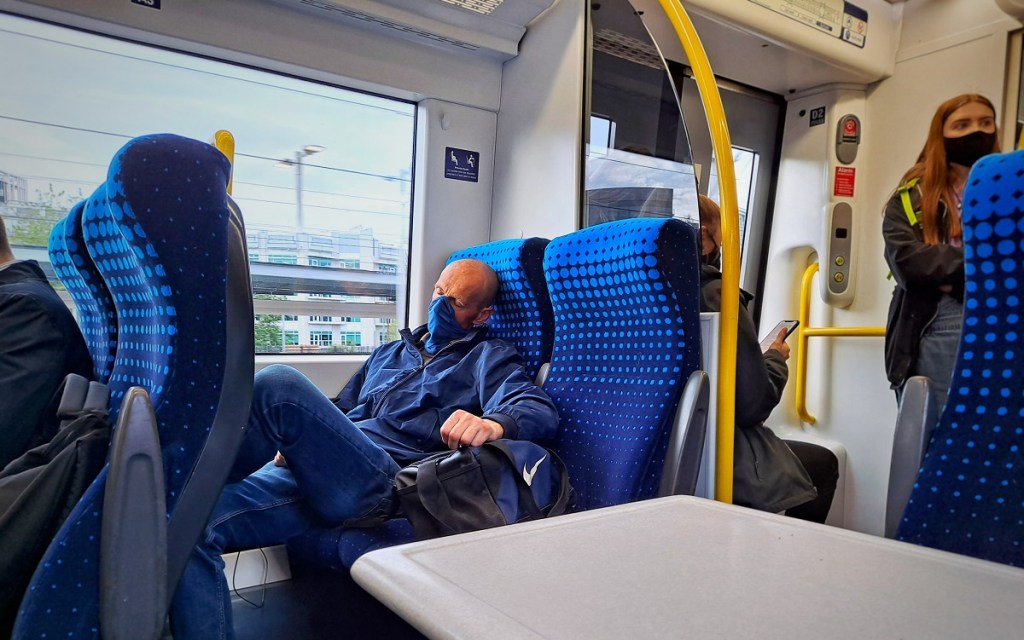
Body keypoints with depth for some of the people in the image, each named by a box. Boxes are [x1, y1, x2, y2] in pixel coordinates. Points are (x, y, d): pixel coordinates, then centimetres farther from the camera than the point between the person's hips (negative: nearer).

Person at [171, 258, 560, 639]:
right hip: (321, 475, 7)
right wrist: (296, 442, 13)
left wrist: (493, 424, -29)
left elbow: (541, 411, -5)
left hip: (388, 482, -6)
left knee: (280, 384, -29)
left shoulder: (489, 358, 14)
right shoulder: (389, 353, 32)